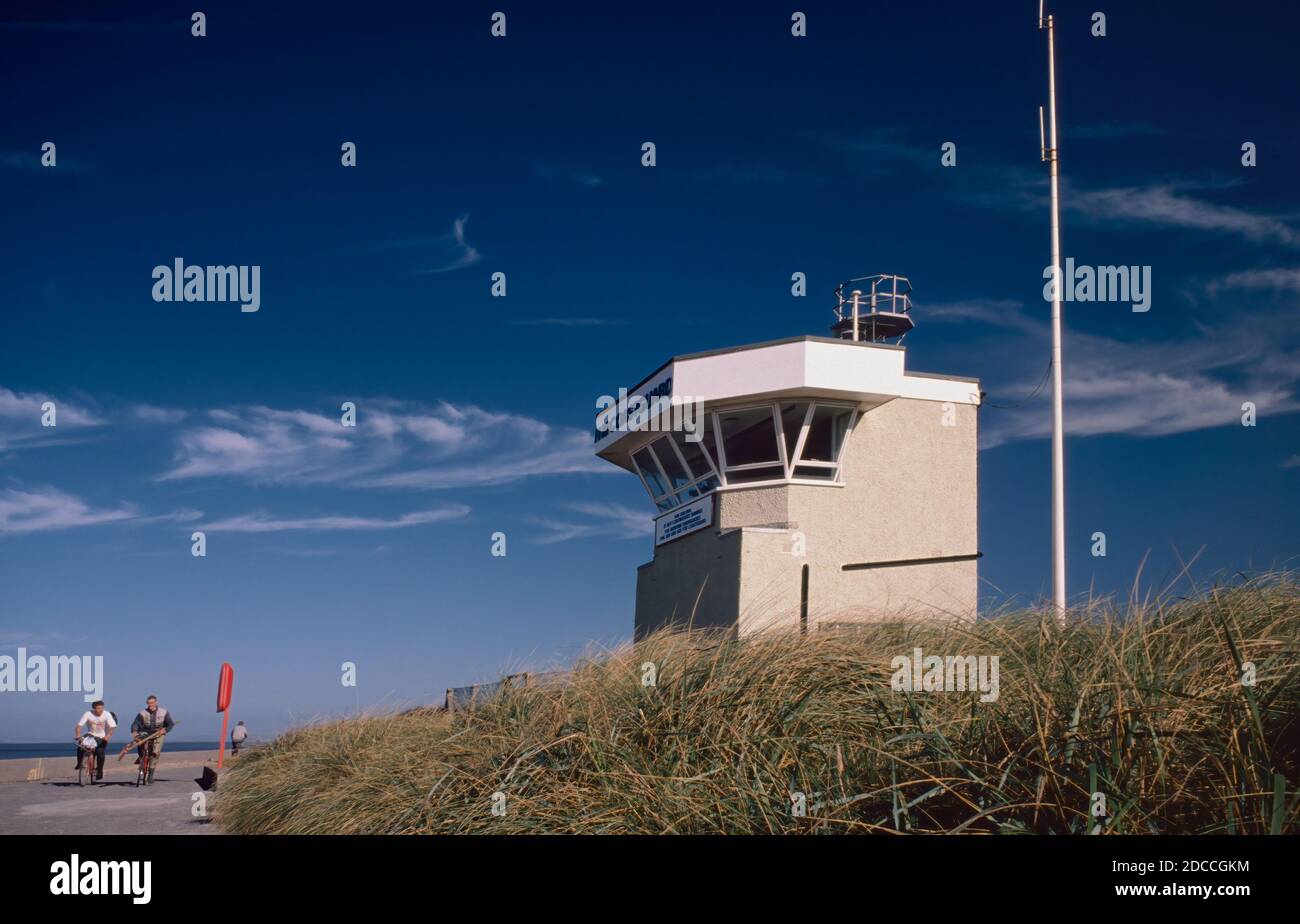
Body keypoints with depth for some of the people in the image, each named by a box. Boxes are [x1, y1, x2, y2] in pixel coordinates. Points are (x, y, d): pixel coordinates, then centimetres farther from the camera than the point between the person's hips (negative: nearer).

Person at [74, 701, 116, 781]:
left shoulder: (107, 714, -16)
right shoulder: (88, 714, -14)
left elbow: (113, 727, -23)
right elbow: (79, 725, -17)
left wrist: (108, 736, -41)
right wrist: (78, 735, -35)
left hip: (102, 738, -2)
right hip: (91, 735, 2)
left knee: (100, 751, -26)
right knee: (80, 747, -23)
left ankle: (99, 771, -11)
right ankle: (79, 764, 2)